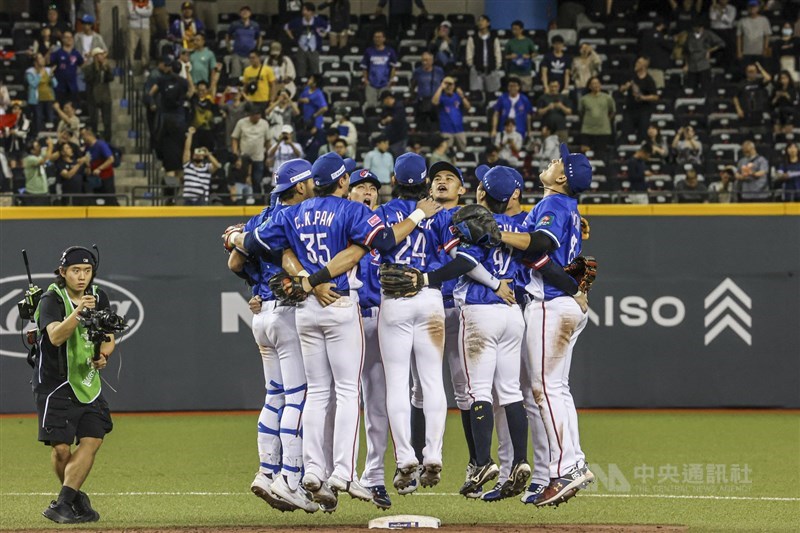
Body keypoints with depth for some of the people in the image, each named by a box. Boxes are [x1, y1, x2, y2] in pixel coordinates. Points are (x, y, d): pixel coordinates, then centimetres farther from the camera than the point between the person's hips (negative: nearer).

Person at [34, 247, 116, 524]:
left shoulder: (98, 297, 6)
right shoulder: (52, 299, -12)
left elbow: (109, 338, 16)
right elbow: (55, 336, -30)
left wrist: (103, 355, -6)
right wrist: (78, 312, -44)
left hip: (88, 382, 5)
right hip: (55, 384, -5)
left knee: (92, 441, -11)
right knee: (61, 447, -8)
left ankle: (64, 503, -13)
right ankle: (76, 497, 16)